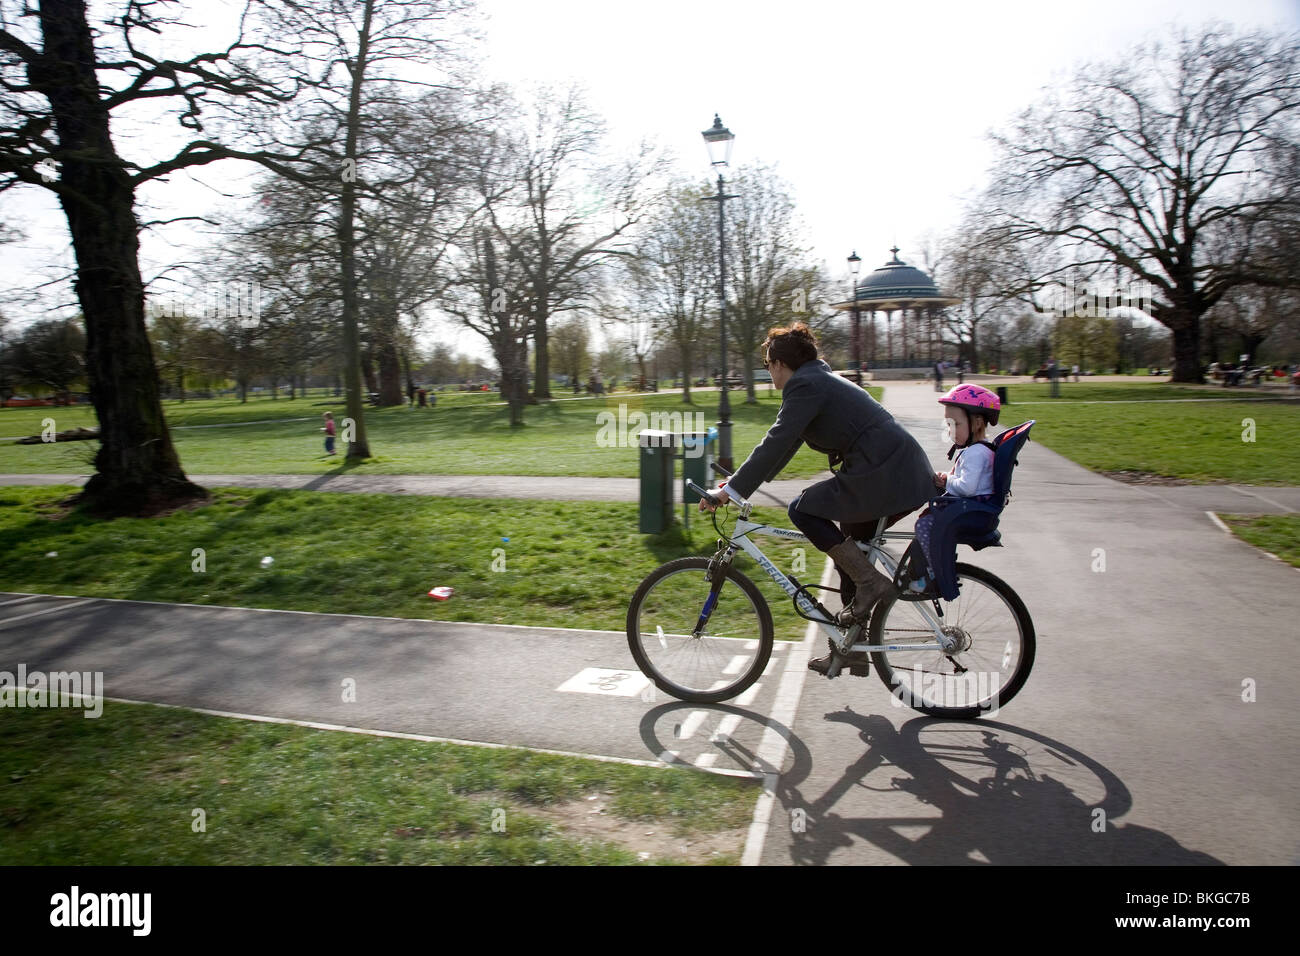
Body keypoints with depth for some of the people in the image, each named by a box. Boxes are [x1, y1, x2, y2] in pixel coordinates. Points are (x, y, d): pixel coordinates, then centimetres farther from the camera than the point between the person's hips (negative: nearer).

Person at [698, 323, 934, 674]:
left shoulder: (805, 386, -10)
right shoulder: (820, 379, 21)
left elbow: (775, 444, -18)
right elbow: (782, 445, 24)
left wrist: (731, 490, -15)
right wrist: (739, 482, 24)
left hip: (884, 476, -10)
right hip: (905, 473, 10)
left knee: (803, 510, -5)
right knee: (850, 550, 18)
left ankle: (870, 581, -2)